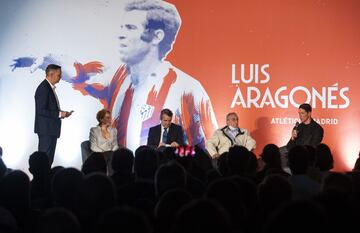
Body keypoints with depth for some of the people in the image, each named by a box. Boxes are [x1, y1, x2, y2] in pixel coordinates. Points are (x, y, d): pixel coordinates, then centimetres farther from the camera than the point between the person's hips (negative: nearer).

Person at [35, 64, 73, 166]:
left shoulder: (49, 87, 14)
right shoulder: (43, 88, -16)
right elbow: (41, 111, -22)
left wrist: (61, 113, 6)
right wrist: (59, 114, -17)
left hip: (51, 129, 10)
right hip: (46, 130, -10)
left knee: (49, 159, 12)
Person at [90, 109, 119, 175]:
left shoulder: (113, 130, 17)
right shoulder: (94, 130, 4)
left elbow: (115, 145, 13)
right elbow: (93, 147, -2)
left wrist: (113, 152, -8)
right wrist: (103, 152, -15)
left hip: (111, 154, 3)